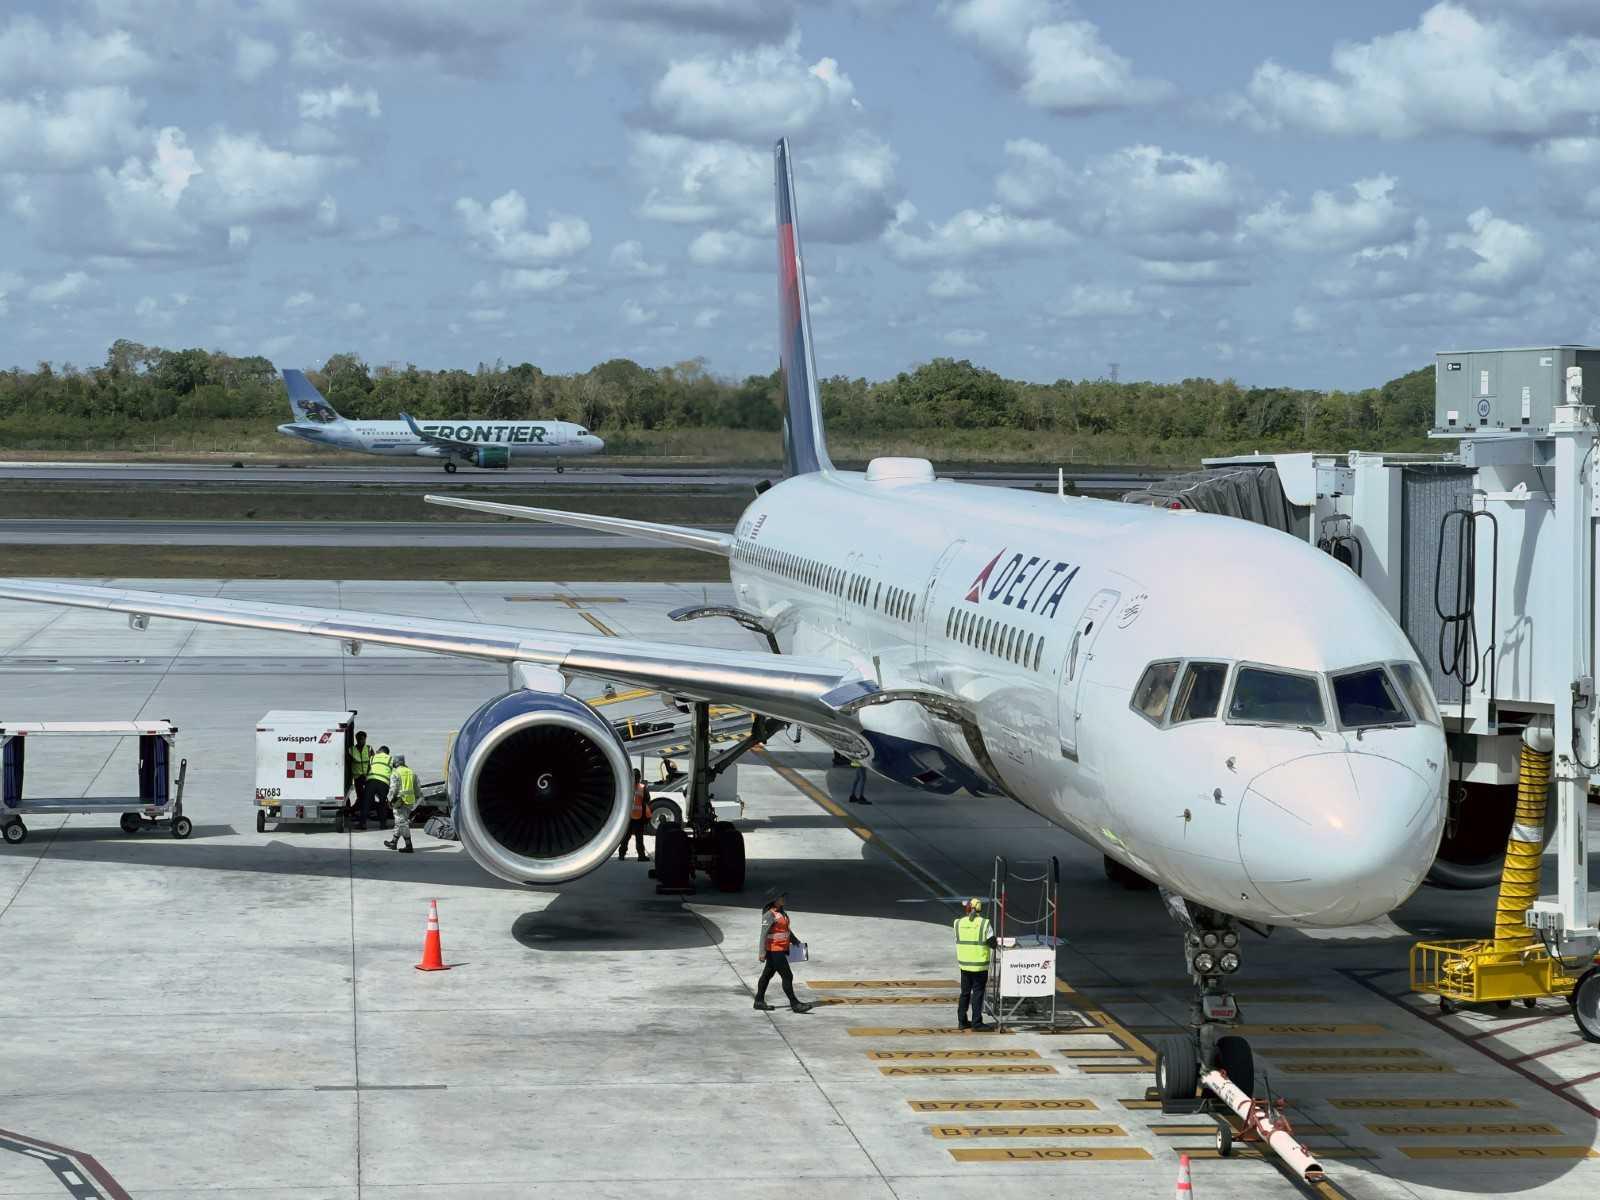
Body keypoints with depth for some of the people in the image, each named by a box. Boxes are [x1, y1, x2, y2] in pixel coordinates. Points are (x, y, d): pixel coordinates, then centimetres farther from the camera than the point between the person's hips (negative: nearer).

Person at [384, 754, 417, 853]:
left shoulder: (396, 774, -10)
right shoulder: (412, 773, 12)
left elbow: (393, 789, -15)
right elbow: (416, 788, 14)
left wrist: (390, 800, -4)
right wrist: (415, 799, 23)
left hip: (400, 800, -7)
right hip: (410, 802, 7)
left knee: (402, 823, -7)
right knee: (399, 822, 20)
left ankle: (409, 846, -13)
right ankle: (394, 842, 32)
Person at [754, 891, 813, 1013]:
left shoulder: (780, 912, 11)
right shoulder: (769, 915, -18)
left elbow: (787, 928, 24)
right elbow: (764, 934, -21)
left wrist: (795, 940, 21)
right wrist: (762, 953, -24)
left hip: (782, 950, 9)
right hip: (774, 951, -9)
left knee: (767, 975, 15)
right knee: (787, 976, -7)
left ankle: (759, 1002, 23)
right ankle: (795, 1004, -3)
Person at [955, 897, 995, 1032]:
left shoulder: (959, 923, -2)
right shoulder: (984, 924, -12)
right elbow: (992, 943, -11)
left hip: (964, 964, 4)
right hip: (980, 965, -4)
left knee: (964, 993, 15)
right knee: (978, 993, 3)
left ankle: (962, 1021, 20)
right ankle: (976, 1022, 3)